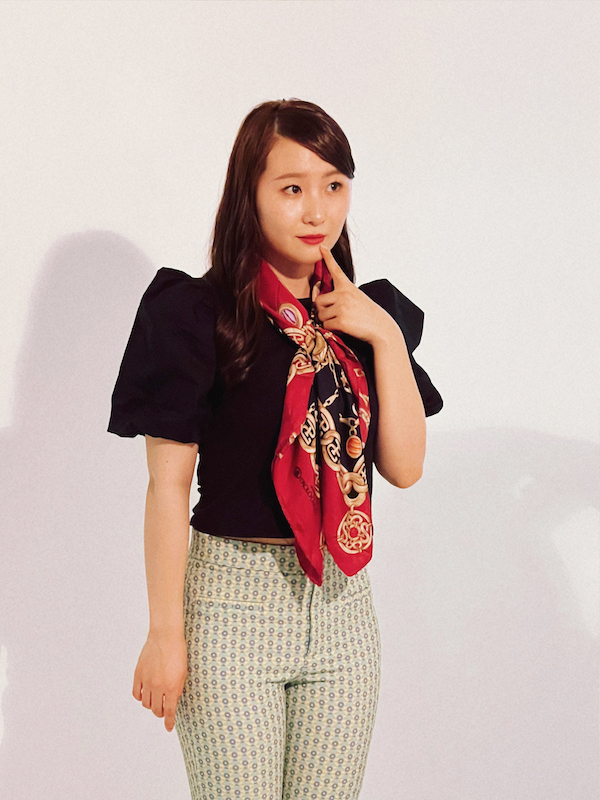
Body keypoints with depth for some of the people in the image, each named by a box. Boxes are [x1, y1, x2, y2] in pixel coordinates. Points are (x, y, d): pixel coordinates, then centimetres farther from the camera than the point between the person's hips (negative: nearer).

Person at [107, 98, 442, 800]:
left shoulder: (368, 316, 8)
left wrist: (386, 337, -7)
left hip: (342, 601, 5)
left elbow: (404, 467, 2)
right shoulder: (200, 315, -8)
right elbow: (168, 485, -8)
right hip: (233, 599, -4)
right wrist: (166, 633, -9)